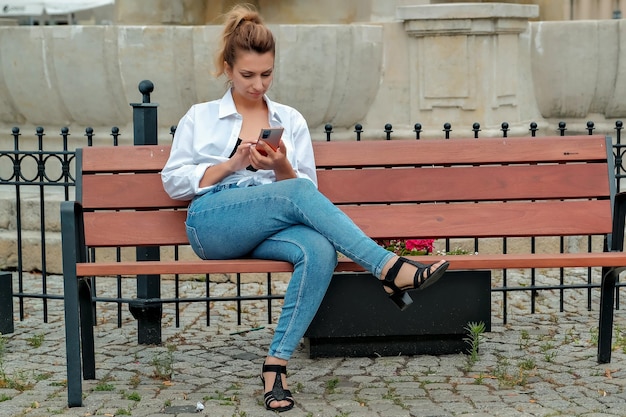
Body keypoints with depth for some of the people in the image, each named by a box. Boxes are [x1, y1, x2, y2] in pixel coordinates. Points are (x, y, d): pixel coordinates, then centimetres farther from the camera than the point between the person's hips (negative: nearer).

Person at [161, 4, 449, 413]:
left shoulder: (291, 120, 21)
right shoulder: (199, 118, 17)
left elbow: (304, 185, 16)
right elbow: (173, 182, 8)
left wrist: (281, 167, -6)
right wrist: (231, 164, -5)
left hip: (275, 226, 2)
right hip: (213, 223, -2)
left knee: (320, 251, -34)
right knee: (297, 194, -32)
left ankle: (276, 364, -34)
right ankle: (388, 268, -33)